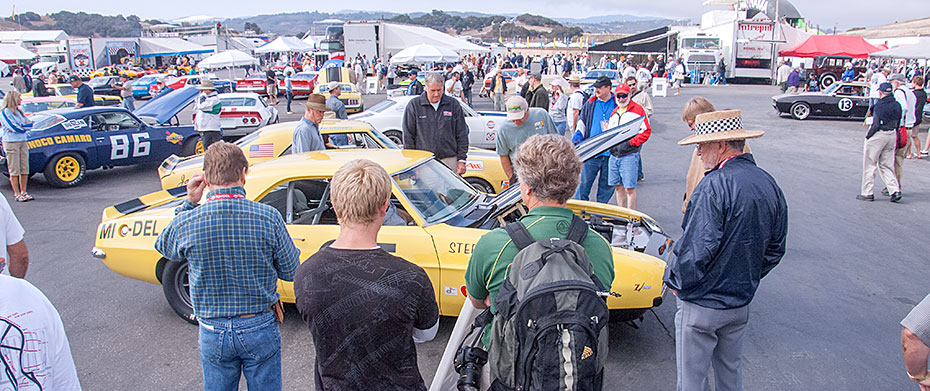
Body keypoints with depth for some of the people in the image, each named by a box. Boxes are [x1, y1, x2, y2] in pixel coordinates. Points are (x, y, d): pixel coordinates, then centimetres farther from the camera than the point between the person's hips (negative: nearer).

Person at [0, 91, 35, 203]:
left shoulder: (19, 111, 16)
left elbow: (29, 123, 7)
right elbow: (13, 127, -15)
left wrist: (19, 126, -9)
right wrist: (25, 126, -2)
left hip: (23, 142, 7)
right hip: (11, 143, -7)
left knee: (24, 168, 7)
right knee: (14, 170, -2)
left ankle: (23, 192, 16)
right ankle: (17, 194, 3)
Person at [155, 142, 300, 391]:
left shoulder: (186, 222, -15)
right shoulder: (268, 217, -18)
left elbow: (164, 247, 11)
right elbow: (290, 272, -7)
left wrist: (188, 204, 6)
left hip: (213, 333, 1)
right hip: (260, 329, -1)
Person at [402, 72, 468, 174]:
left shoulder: (453, 105, 7)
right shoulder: (414, 105, 2)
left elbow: (462, 135, 9)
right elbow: (408, 136, 4)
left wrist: (461, 160, 3)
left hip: (449, 161, 1)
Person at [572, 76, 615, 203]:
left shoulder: (617, 104, 2)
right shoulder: (590, 104, 8)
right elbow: (581, 124, 12)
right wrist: (576, 140, -1)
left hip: (610, 153, 0)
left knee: (607, 184, 9)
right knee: (585, 182, -1)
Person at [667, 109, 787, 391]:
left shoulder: (716, 184, -23)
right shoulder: (769, 184, 3)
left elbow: (697, 249, -27)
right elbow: (775, 249, 11)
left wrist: (676, 281, -11)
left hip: (702, 305, -8)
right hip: (742, 302, 8)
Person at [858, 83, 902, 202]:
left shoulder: (879, 105, -16)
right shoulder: (897, 105, 6)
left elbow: (876, 125, -19)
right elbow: (898, 124, 9)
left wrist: (868, 136, -9)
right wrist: (894, 136, 16)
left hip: (878, 135, -7)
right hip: (892, 136, 7)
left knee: (869, 164, 4)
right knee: (886, 165, 14)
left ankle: (867, 193, 7)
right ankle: (895, 190, 2)